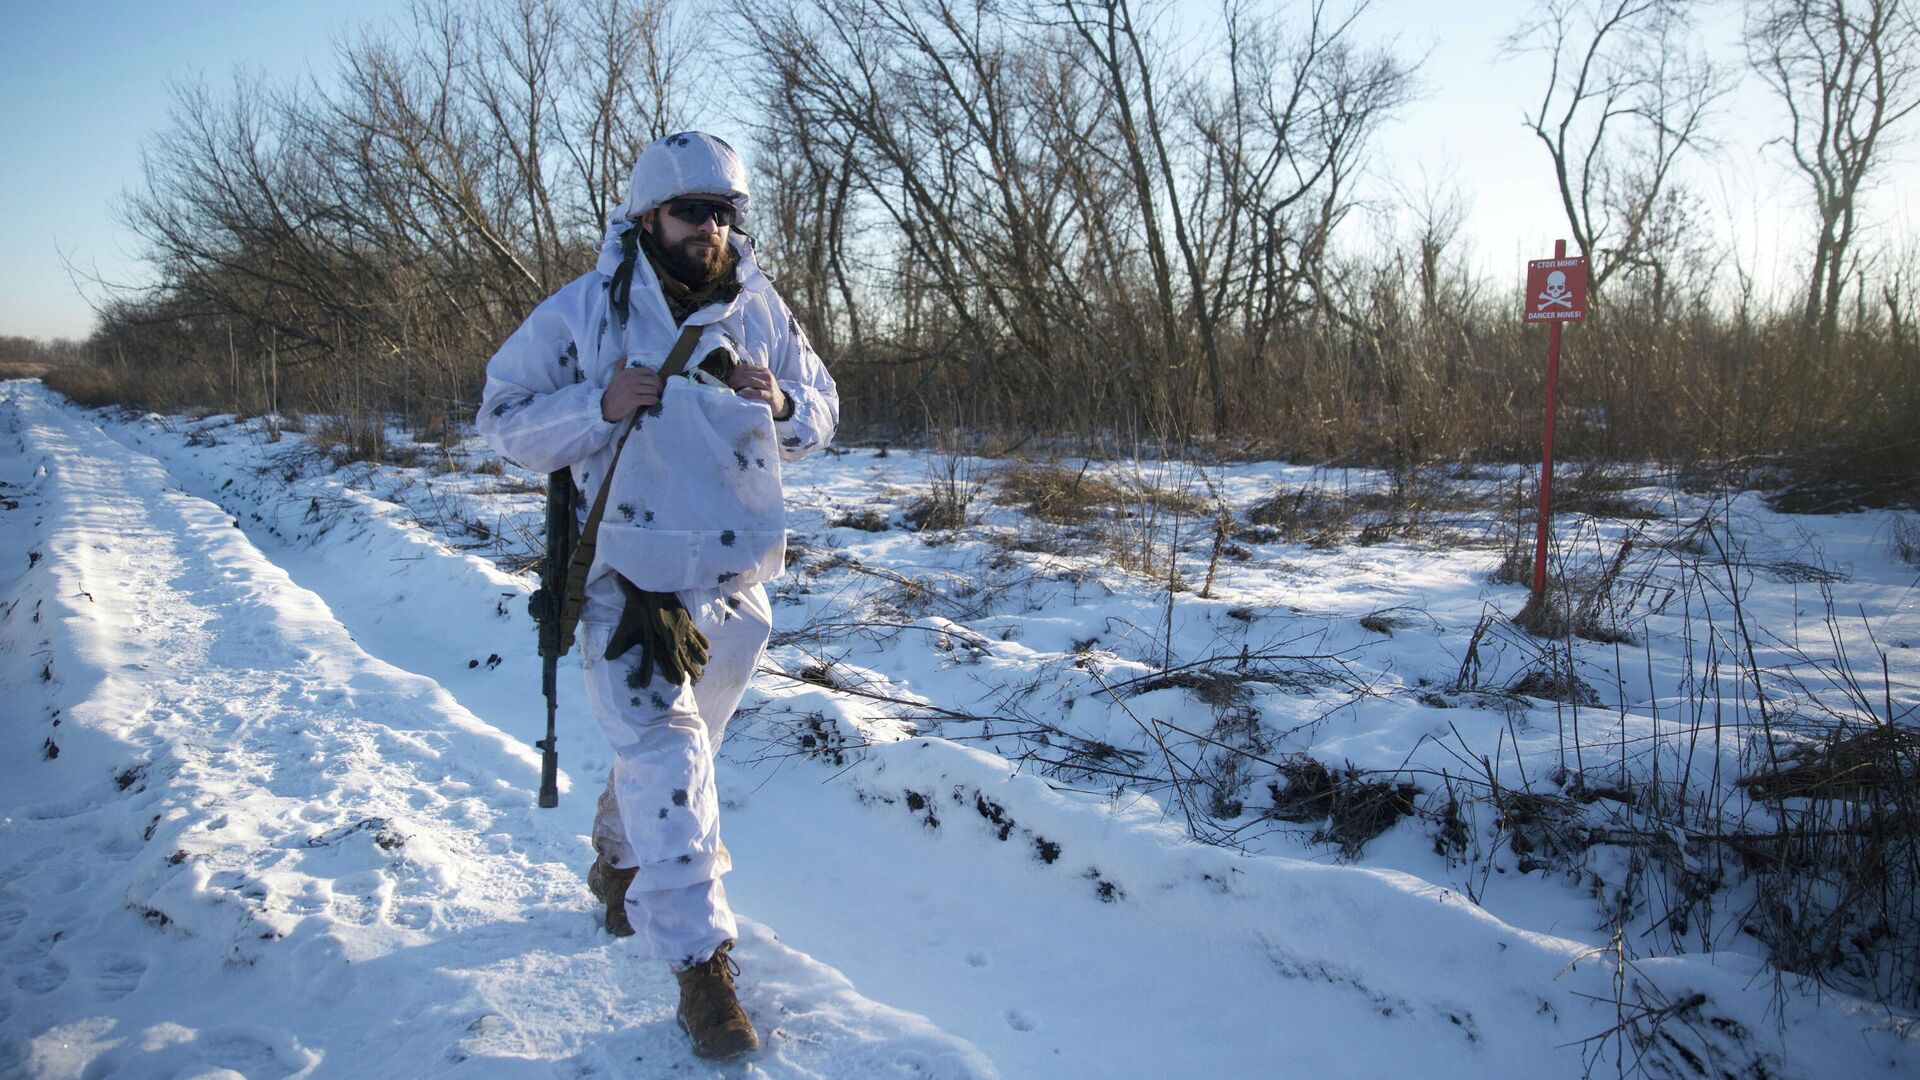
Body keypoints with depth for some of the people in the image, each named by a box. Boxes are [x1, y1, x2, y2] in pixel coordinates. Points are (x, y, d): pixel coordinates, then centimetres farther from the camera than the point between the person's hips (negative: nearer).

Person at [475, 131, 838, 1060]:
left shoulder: (760, 309, -1)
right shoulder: (582, 312, -9)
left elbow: (819, 413, 9)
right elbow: (504, 418, -7)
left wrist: (779, 404, -15)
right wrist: (600, 408, -24)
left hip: (733, 576, 5)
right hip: (627, 574, -4)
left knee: (670, 744, 21)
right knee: (664, 749, -13)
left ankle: (619, 863, 49)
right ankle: (700, 962, -4)